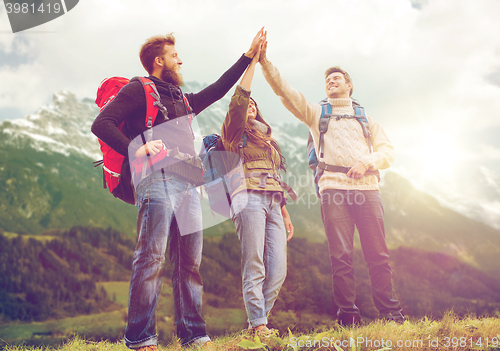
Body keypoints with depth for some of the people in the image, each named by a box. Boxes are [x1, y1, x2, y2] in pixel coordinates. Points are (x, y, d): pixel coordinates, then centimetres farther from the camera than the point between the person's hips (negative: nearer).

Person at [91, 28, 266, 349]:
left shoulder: (182, 99, 29)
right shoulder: (139, 89, 7)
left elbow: (217, 90, 37)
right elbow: (102, 124, -1)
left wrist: (247, 57, 38)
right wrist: (136, 149, -15)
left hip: (187, 184, 7)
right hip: (158, 179, -7)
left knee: (190, 261, 4)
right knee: (152, 258, -11)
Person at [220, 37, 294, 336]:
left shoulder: (268, 140, 30)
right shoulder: (234, 132, 12)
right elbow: (239, 97, -5)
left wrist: (285, 214, 22)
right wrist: (252, 59, -2)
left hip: (272, 203, 6)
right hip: (249, 198, -6)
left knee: (278, 270, -3)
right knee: (254, 267, -11)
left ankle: (258, 321, 6)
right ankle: (258, 325, -7)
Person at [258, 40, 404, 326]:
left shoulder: (365, 118, 25)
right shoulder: (316, 113, 23)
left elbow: (388, 152, 15)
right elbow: (284, 90, 11)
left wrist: (367, 161, -6)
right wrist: (265, 61, -1)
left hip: (366, 187, 1)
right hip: (333, 187, -1)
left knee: (378, 254, -3)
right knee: (341, 256, -6)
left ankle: (391, 314, 4)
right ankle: (349, 318, -2)